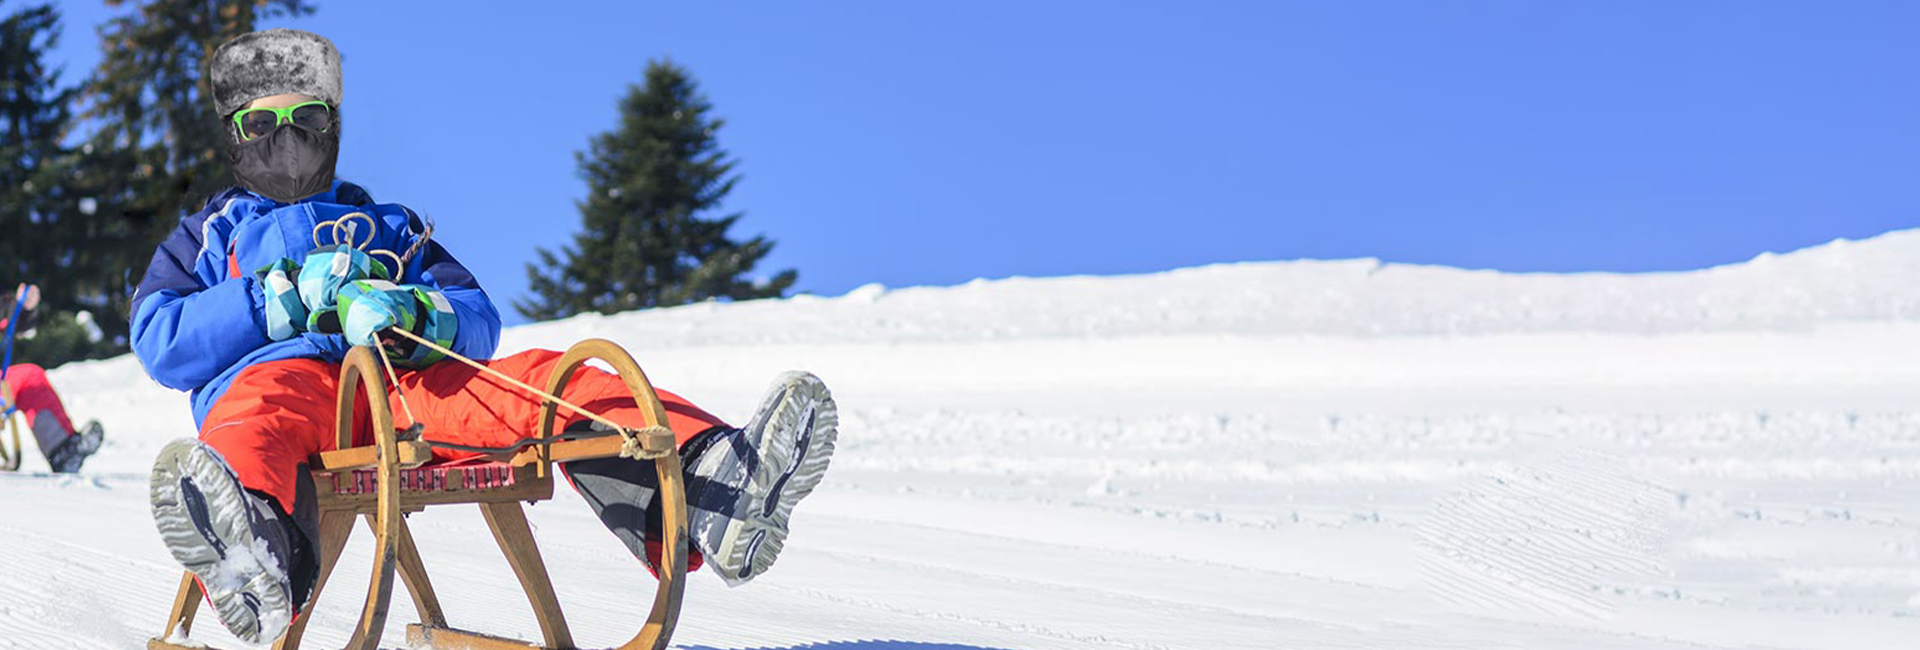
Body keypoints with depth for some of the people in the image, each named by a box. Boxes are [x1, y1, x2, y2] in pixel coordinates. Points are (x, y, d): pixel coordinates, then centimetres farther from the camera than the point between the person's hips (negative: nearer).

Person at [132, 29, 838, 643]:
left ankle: (709, 483, -52)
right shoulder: (207, 237, 30)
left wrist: (412, 312, -5)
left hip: (408, 386, 3)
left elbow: (478, 320, 20)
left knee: (538, 380, -24)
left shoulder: (388, 227, 35)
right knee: (268, 399, -41)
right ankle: (256, 558, -79)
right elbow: (161, 343, 10)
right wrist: (292, 295, -2)